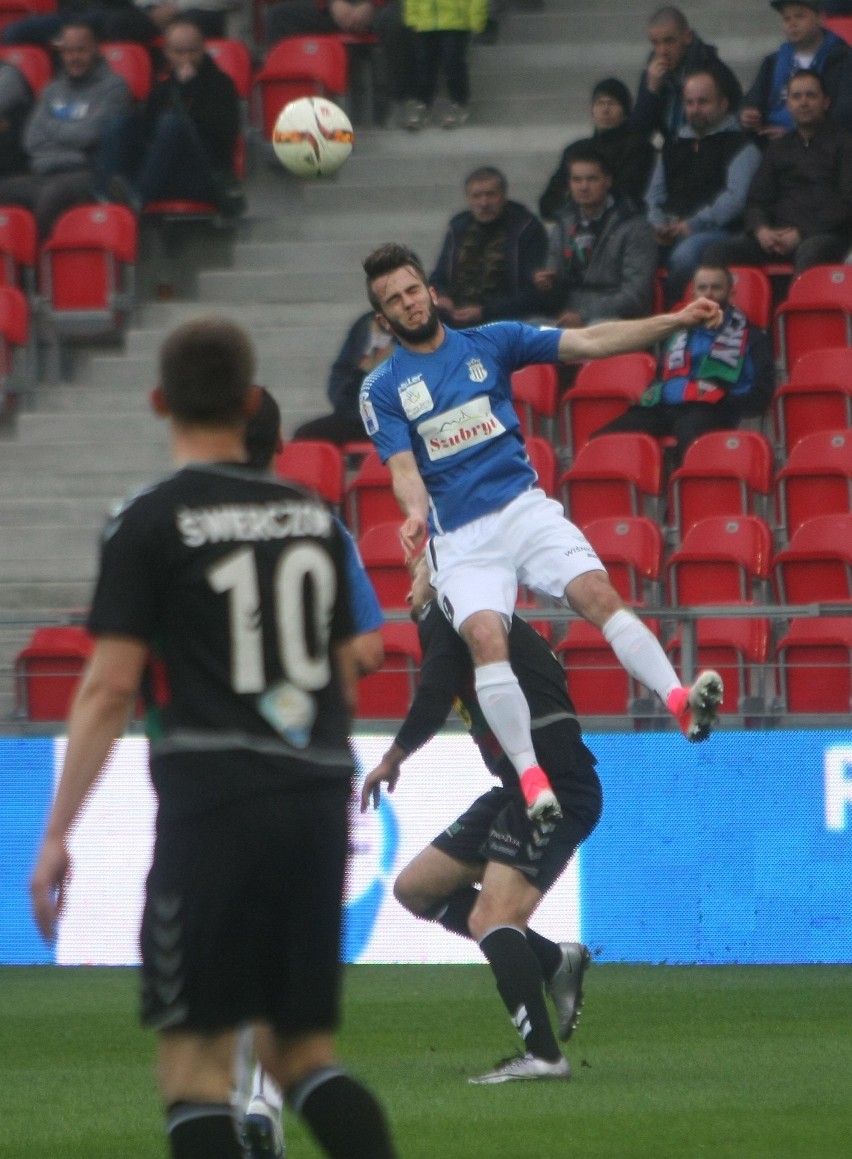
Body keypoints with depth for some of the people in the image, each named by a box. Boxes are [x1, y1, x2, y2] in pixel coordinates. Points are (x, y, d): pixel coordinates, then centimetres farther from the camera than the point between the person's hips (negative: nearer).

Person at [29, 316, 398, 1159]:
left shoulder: (148, 524, -4)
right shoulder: (312, 515, 13)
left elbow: (110, 687, -8)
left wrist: (55, 835, -6)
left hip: (212, 804, -5)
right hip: (318, 803, 5)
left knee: (194, 1056, -1)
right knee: (301, 1051, 13)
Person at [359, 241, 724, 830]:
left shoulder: (491, 342, 9)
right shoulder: (382, 389, 4)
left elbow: (588, 342, 4)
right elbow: (404, 467, -6)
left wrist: (676, 321, -5)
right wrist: (416, 512, -30)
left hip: (524, 507, 2)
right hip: (458, 535, -1)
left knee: (599, 593, -22)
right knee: (485, 637, -24)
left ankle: (681, 700, -33)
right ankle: (531, 777, -24)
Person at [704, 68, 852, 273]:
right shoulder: (778, 148, 25)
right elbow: (756, 200, 19)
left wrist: (802, 233, -12)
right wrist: (761, 229, -6)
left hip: (825, 234, -5)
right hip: (780, 232, 5)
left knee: (809, 253, -42)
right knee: (716, 253, -21)